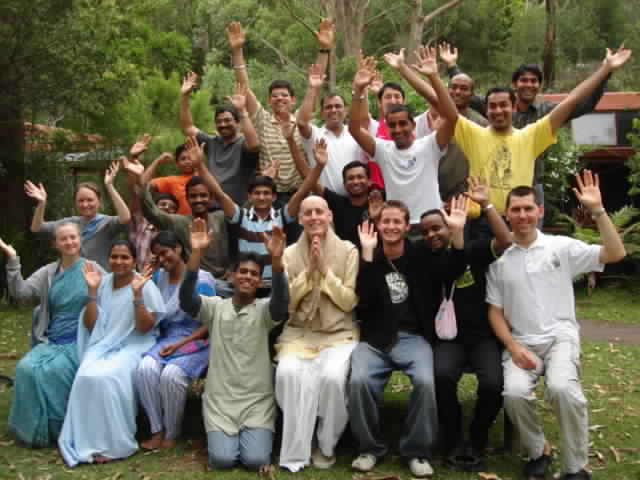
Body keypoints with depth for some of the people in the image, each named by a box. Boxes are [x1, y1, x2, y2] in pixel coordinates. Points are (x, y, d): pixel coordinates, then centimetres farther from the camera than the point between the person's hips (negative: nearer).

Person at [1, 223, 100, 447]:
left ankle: (58, 429, -9)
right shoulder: (48, 272, 11)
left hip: (81, 340, -4)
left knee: (55, 370, -29)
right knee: (26, 368, -22)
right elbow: (19, 292, -2)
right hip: (51, 341, 4)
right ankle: (35, 429, -4)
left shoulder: (92, 270, 0)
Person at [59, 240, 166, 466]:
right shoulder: (103, 282, 8)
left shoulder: (145, 285, -5)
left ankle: (113, 444, -16)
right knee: (86, 376, -26)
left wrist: (137, 294, -21)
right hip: (103, 344, 4)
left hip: (133, 346, -4)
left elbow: (144, 328, -12)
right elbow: (90, 325, 4)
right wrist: (92, 290, -4)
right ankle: (87, 441, -14)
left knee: (107, 378, -31)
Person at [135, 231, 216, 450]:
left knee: (171, 374, -33)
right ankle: (157, 430, -14)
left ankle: (171, 434, -11)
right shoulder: (158, 277, 14)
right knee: (145, 368, -27)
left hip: (195, 343, -5)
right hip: (165, 339, 5)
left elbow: (209, 325, -9)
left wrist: (180, 344, -17)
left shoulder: (202, 280, -5)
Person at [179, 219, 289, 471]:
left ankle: (255, 434, 20)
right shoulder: (215, 307, 3)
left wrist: (276, 259, -41)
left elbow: (282, 300, -24)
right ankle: (224, 435, 20)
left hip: (257, 401, -1)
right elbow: (186, 299, -16)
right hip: (220, 400, 1)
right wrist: (197, 253, -29)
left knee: (256, 460, -15)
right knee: (222, 459, -14)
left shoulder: (264, 310, -1)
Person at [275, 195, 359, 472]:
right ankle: (296, 451, -12)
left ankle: (326, 446, -3)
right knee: (288, 373, -30)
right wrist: (308, 271, -11)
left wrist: (325, 270, -14)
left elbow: (350, 302, -5)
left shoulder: (348, 251, 0)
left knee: (332, 377, -31)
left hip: (339, 334, -1)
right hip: (298, 333, 2)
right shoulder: (290, 253, 6)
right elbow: (285, 303, 0)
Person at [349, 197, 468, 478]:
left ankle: (417, 450, -7)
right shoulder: (370, 259, 7)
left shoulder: (420, 257, 9)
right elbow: (363, 300, -9)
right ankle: (369, 447, -4)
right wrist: (367, 252, -15)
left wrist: (457, 231, -22)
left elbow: (453, 270, -9)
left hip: (413, 337, 0)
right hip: (375, 338, 0)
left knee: (425, 381, -29)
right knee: (359, 380, -28)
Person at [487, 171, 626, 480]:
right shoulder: (500, 259, 6)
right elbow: (495, 311, 7)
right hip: (521, 342, 2)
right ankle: (537, 452, 3)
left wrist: (597, 210, -14)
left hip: (560, 336, -1)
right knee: (514, 393, -27)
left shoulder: (562, 247, 2)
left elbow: (615, 254, -6)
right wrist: (514, 348, -8)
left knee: (562, 388, -32)